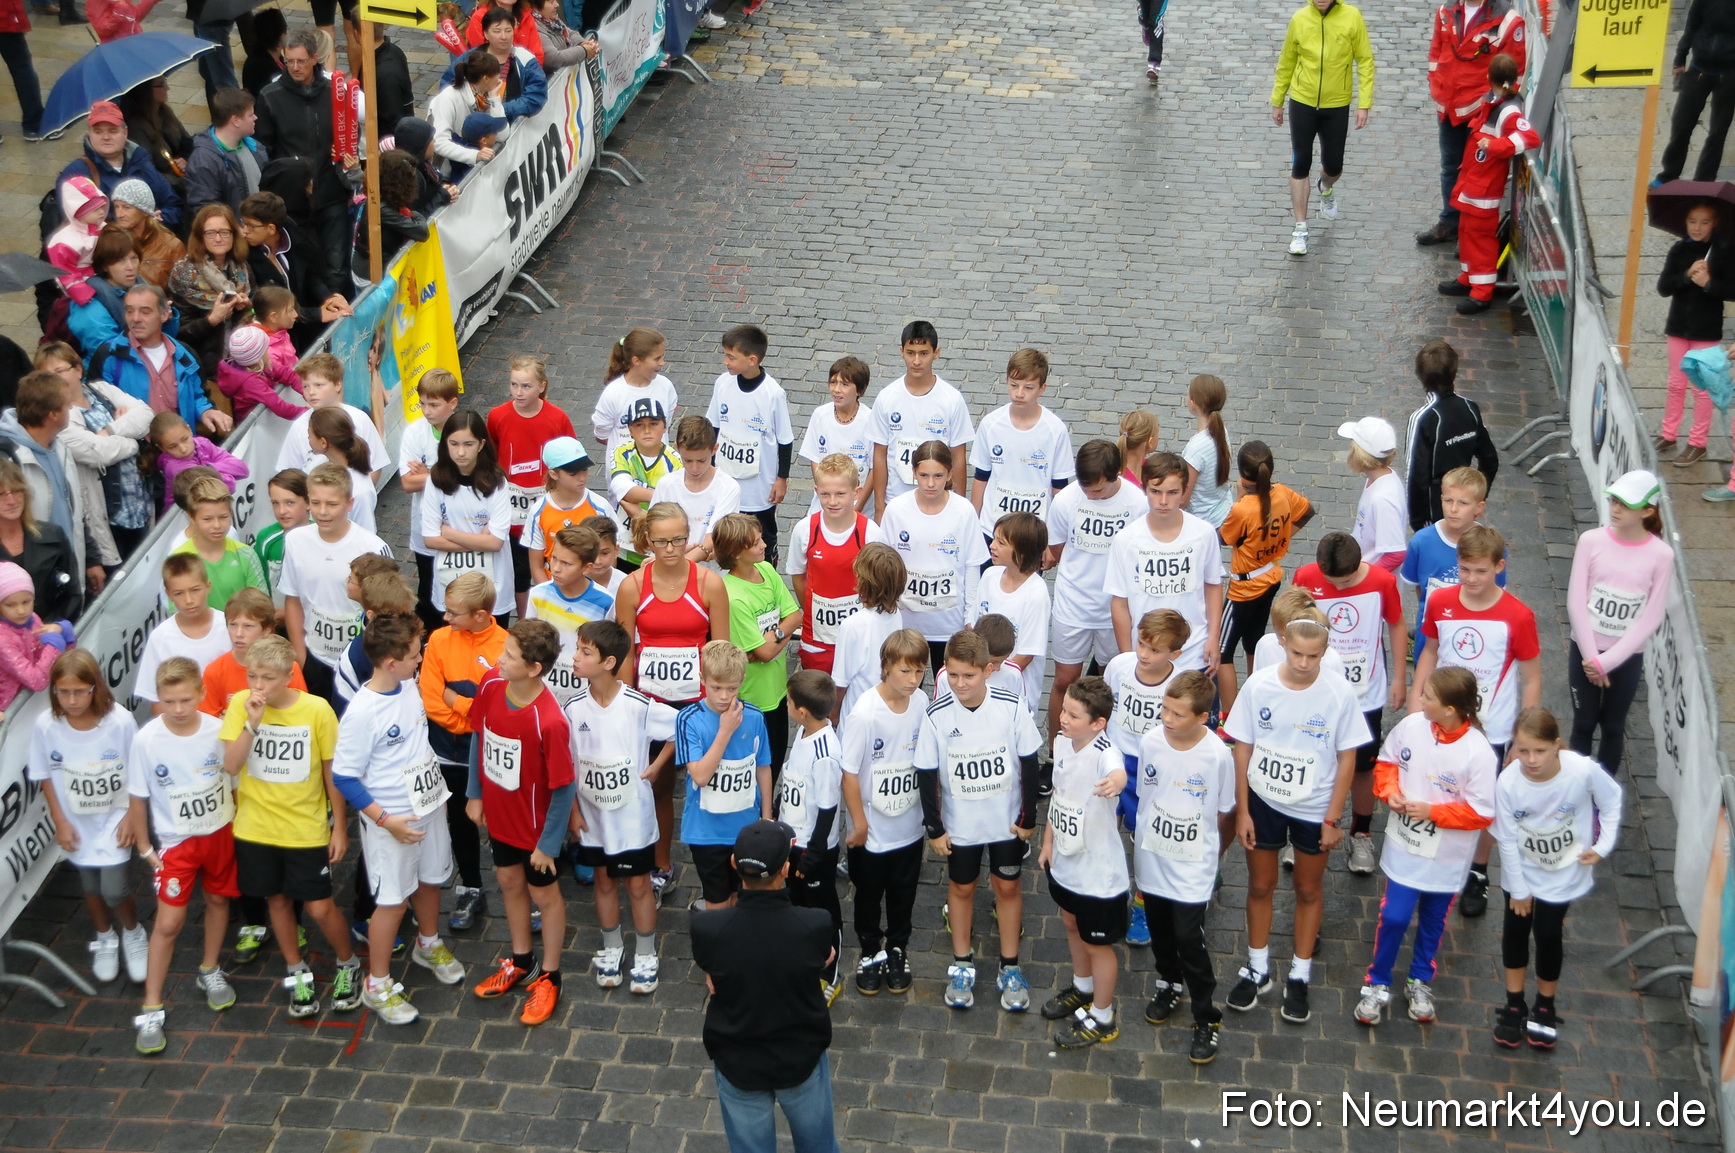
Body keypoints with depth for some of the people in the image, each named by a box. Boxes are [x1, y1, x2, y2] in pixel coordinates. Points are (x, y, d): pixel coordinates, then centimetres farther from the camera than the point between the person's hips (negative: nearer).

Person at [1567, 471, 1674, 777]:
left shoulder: (1661, 555, -11)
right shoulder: (1591, 541, -9)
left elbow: (1651, 618, -11)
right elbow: (1575, 602, -8)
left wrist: (1608, 661, -15)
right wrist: (1591, 656, -12)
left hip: (1627, 656, -1)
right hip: (1585, 650, 1)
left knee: (1613, 726, 12)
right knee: (1583, 724, 11)